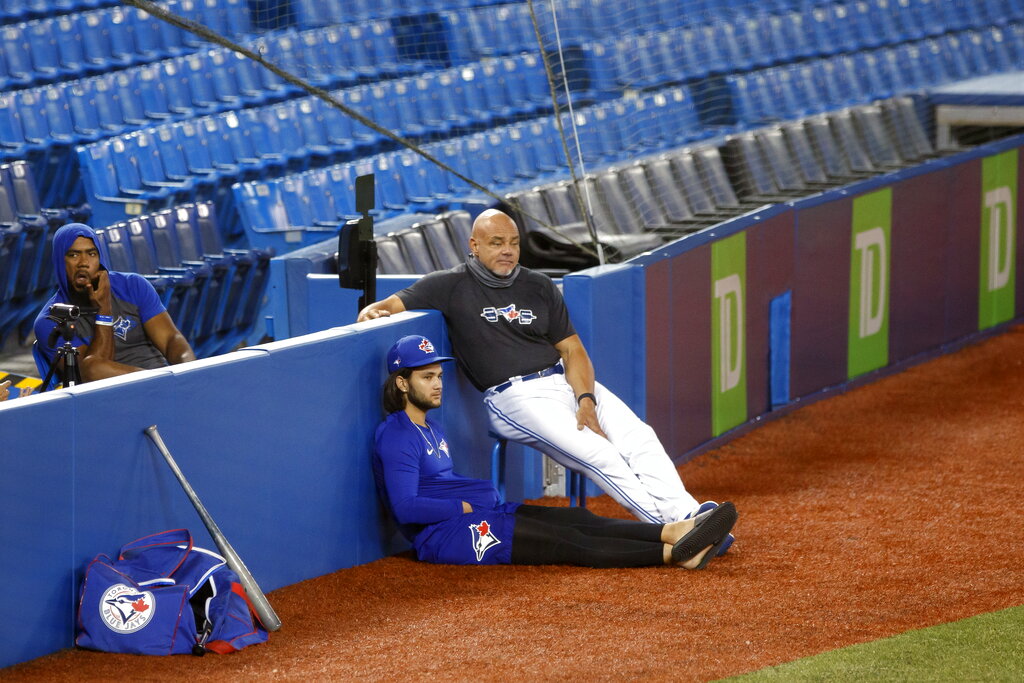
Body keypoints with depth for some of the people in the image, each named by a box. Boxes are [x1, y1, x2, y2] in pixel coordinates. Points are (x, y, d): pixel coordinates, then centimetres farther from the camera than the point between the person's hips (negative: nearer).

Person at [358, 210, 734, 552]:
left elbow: (572, 350, 11)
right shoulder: (452, 285, 2)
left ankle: (686, 515, -29)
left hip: (566, 382, 6)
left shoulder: (539, 286, 15)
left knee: (639, 437, -18)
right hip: (513, 397, -6)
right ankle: (670, 528, -30)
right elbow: (391, 306, -1)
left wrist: (586, 400, -7)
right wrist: (373, 311, -28)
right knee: (595, 453, -26)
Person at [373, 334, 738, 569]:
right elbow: (406, 507, -20)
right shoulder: (396, 436, -10)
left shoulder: (431, 428, 23)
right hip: (446, 534, -10)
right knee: (568, 542, -21)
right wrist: (465, 506, -15)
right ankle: (673, 554, -31)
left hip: (483, 514, 10)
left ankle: (673, 531, -27)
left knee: (580, 519, -10)